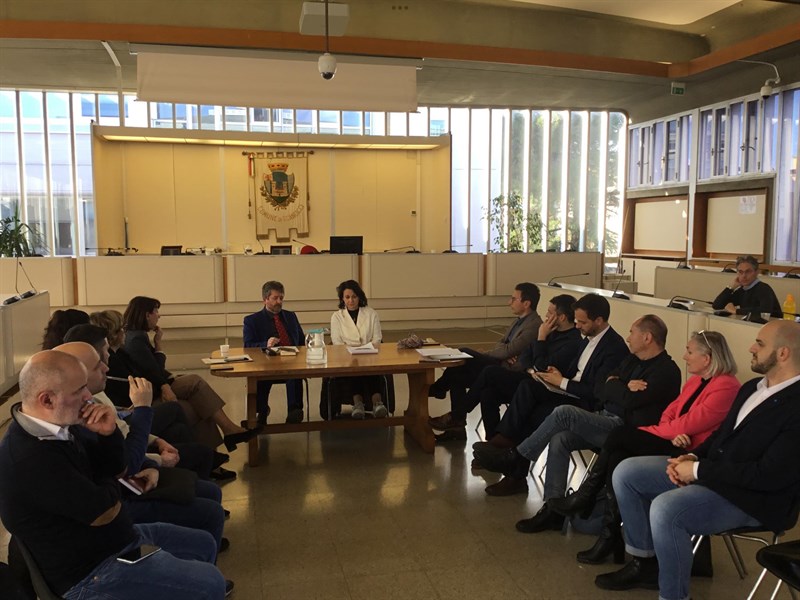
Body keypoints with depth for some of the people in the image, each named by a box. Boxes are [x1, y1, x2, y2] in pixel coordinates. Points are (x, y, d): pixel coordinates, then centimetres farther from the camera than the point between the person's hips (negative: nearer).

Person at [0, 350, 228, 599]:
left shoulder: (61, 423, -2)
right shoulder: (30, 458, -32)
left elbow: (116, 468, 8)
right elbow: (106, 511, -25)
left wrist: (108, 433, -13)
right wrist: (107, 482, -3)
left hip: (116, 537, 9)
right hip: (91, 572, -9)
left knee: (204, 544, 19)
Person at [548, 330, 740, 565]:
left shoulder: (726, 387, -13)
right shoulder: (695, 380, 16)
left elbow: (688, 424, -18)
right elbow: (668, 413, 12)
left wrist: (647, 431, -8)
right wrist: (672, 433, -11)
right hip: (671, 445, 8)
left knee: (622, 435, -22)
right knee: (618, 457, -18)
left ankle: (586, 497, -8)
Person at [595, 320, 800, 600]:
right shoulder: (751, 388, 11)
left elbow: (770, 475, -25)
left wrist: (698, 470, -19)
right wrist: (692, 457, -1)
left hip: (752, 496, -9)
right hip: (712, 470, 10)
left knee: (666, 508, -33)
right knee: (625, 472, 1)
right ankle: (645, 562, 14)